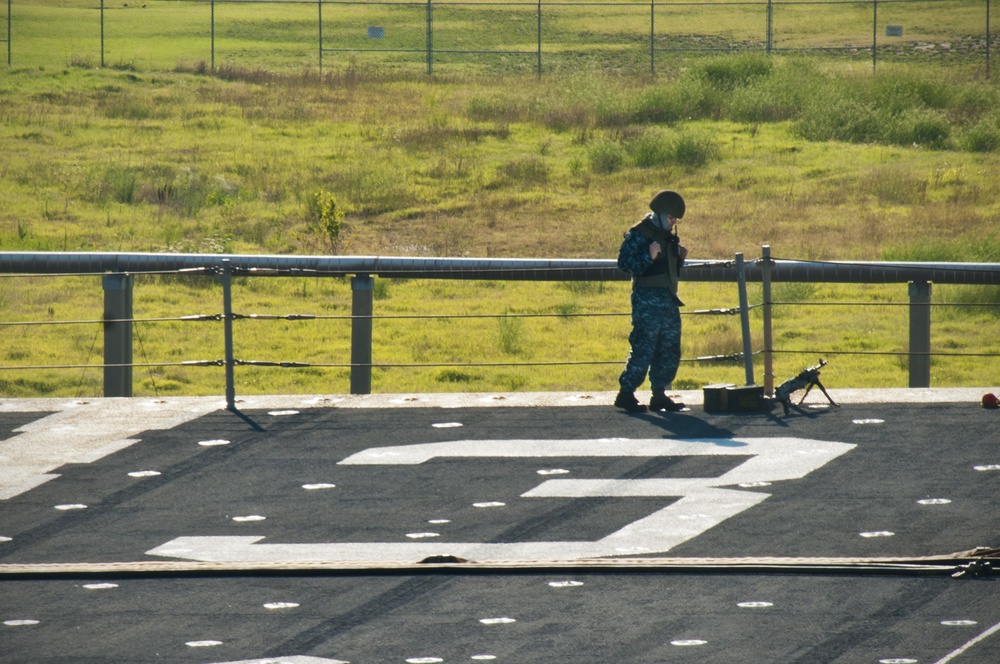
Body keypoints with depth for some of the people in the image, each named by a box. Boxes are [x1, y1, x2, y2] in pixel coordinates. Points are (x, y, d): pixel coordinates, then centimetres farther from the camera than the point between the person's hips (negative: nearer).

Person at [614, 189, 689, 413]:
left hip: (669, 300, 8)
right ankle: (626, 394, -7)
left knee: (670, 351, 9)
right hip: (648, 300, -8)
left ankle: (659, 395, 16)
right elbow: (624, 263, -15)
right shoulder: (638, 234, -7)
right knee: (644, 348, -11)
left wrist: (680, 258, 8)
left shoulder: (669, 235, 18)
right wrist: (649, 256, -26)